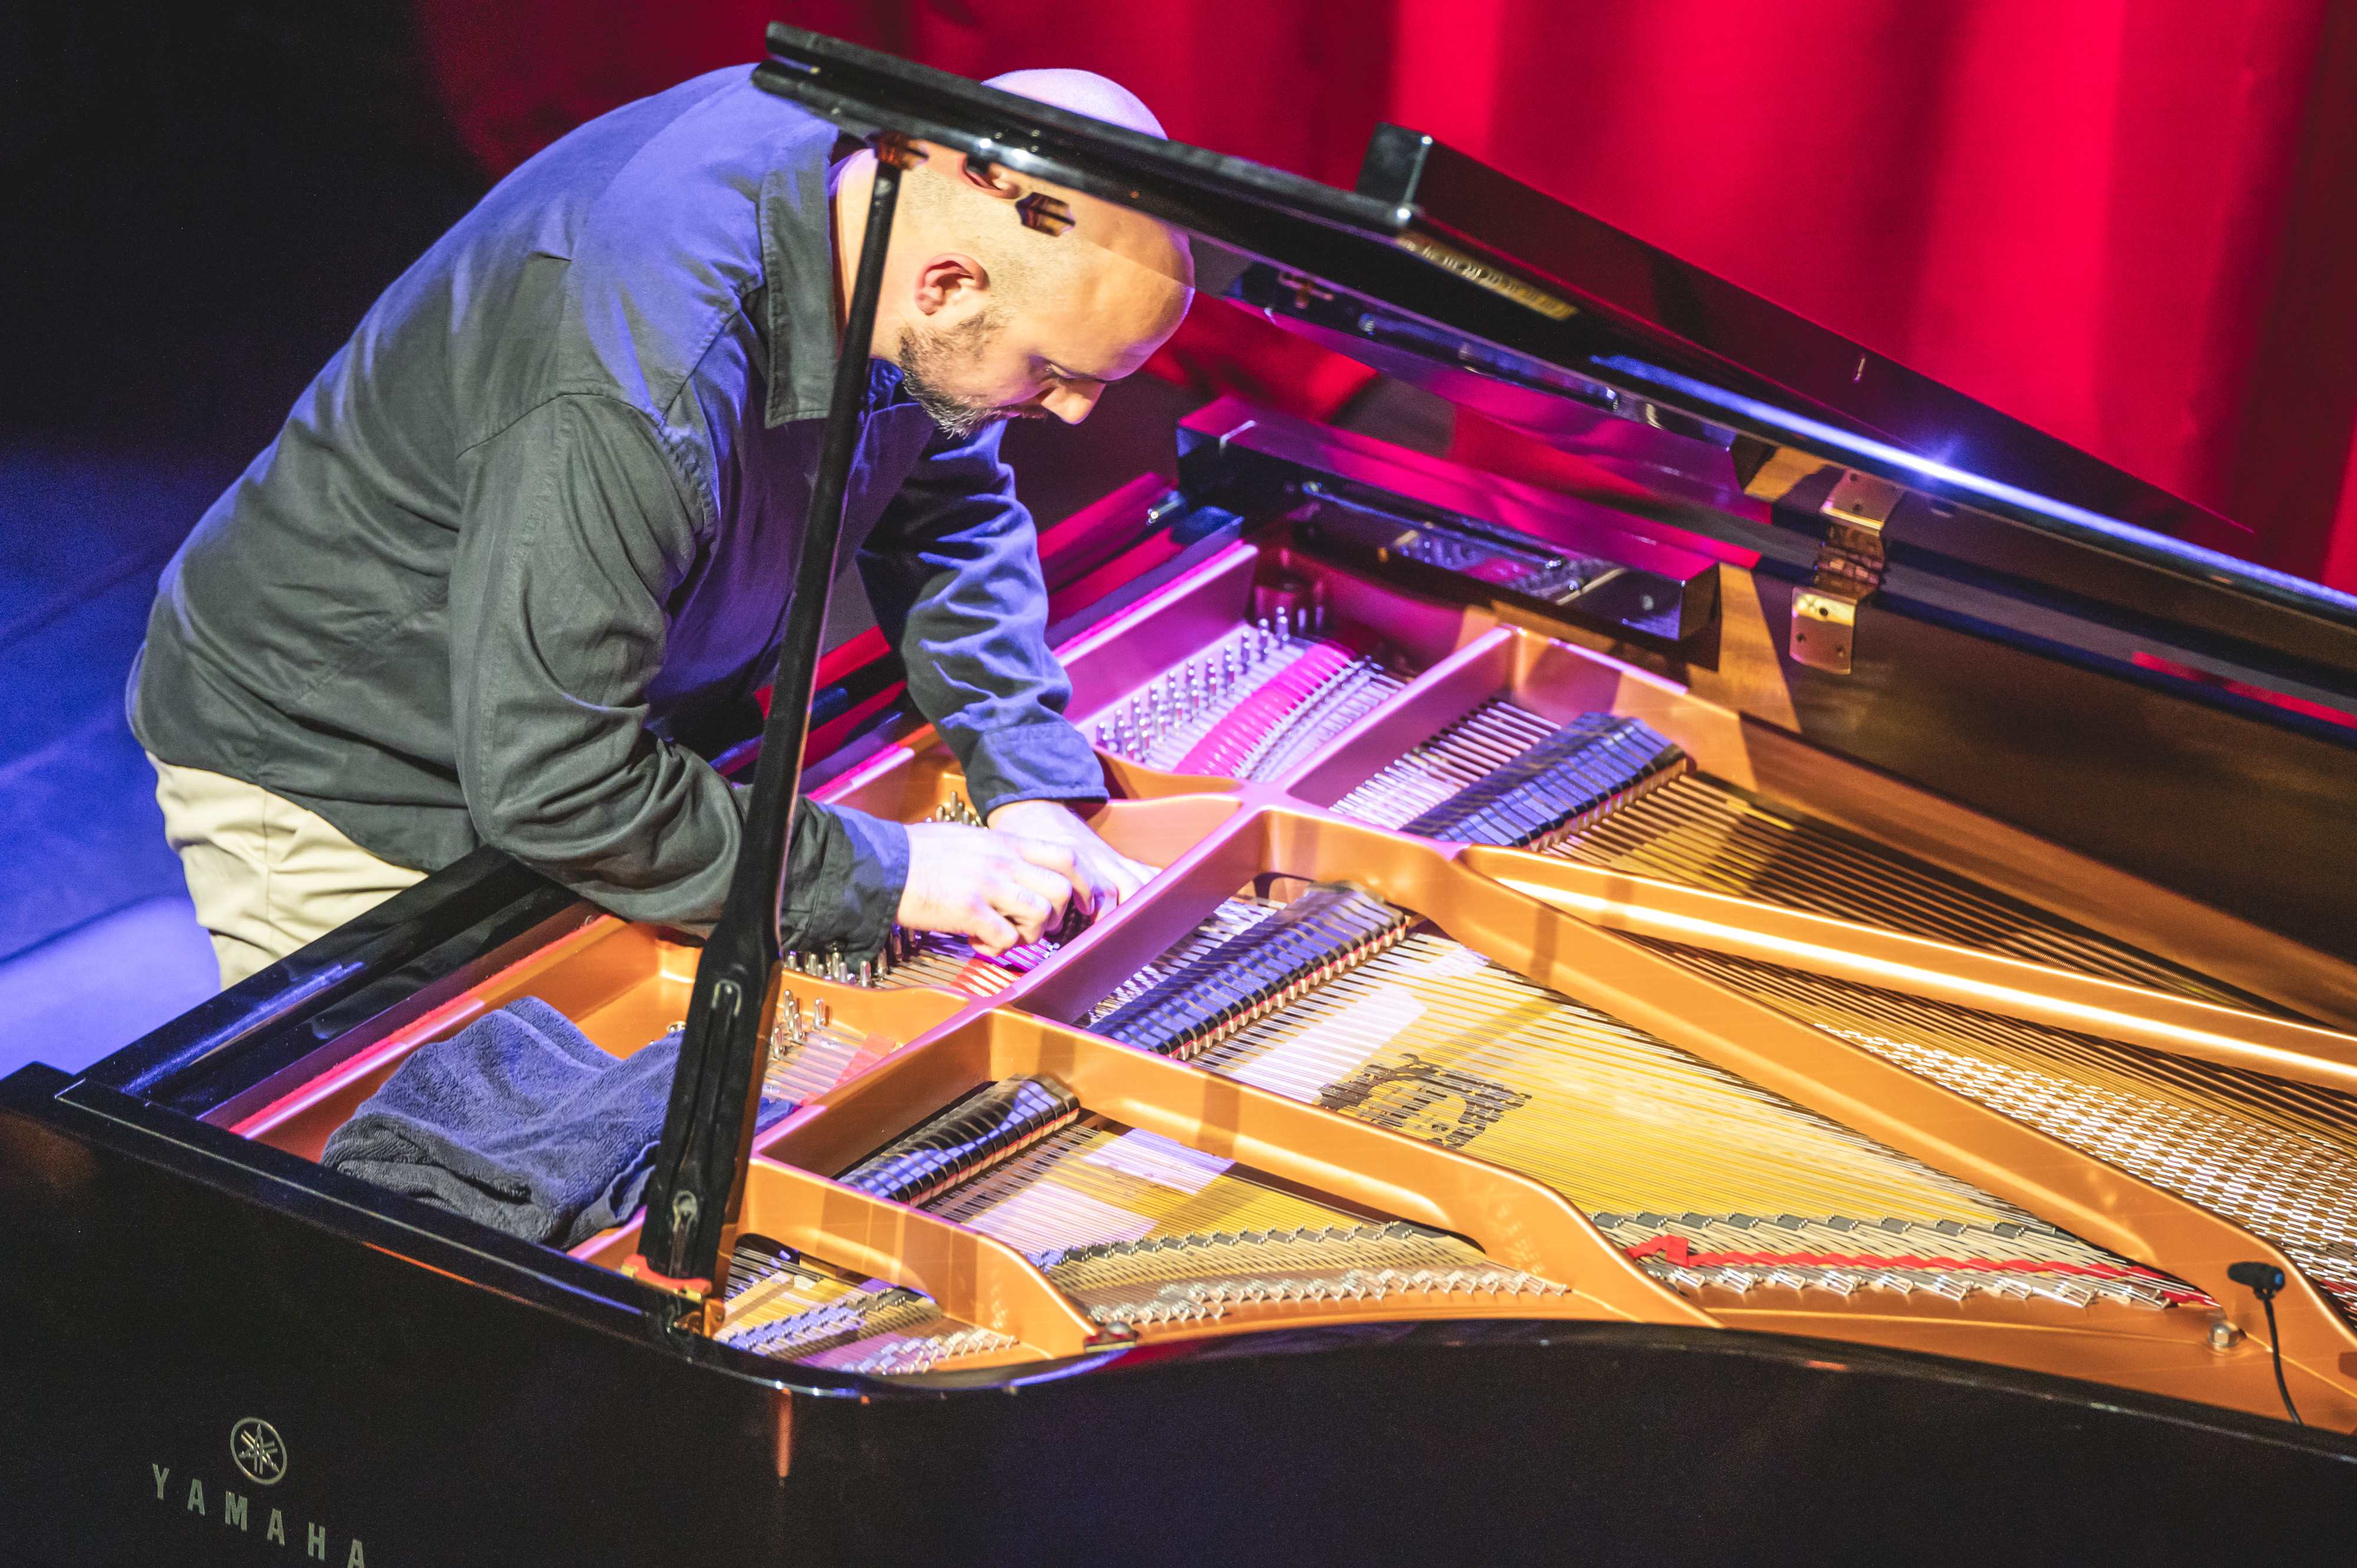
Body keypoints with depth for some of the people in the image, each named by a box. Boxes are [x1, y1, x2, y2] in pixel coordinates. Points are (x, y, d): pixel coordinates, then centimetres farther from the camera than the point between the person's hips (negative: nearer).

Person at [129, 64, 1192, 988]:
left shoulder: (900, 163, -16)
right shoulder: (627, 403, -42)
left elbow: (951, 511, 2)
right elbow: (552, 784, -34)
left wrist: (1032, 788, -10)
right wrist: (883, 875, -27)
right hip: (329, 778, -7)